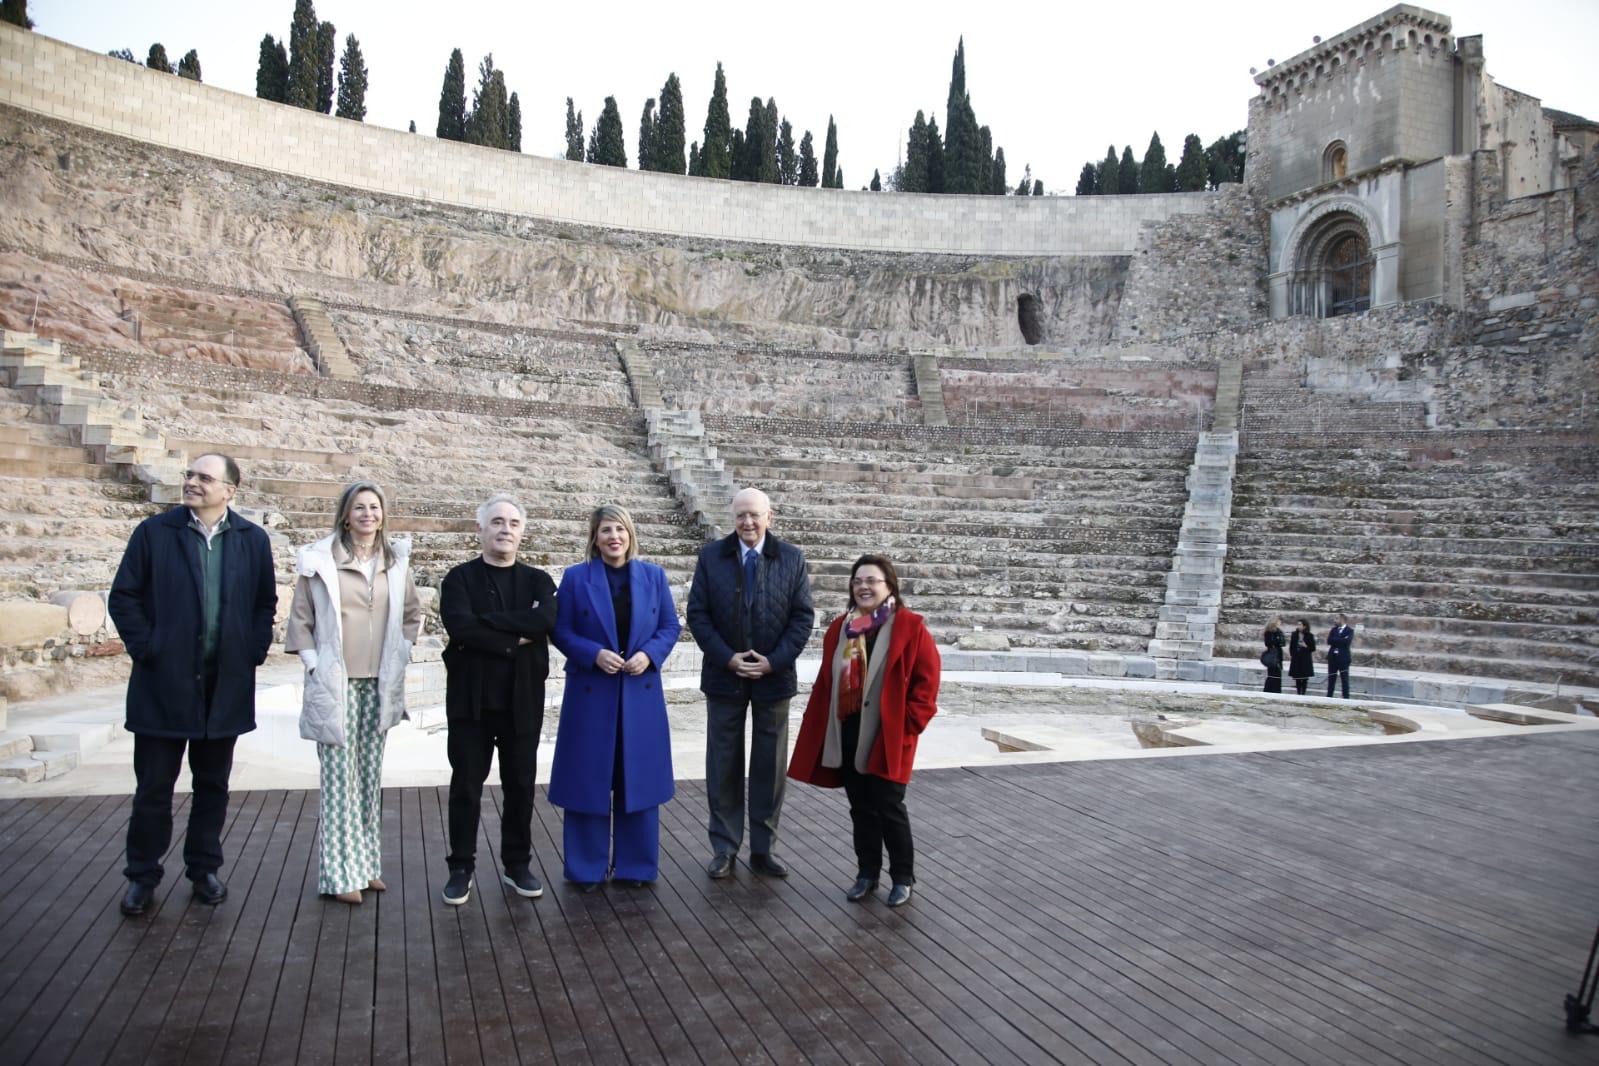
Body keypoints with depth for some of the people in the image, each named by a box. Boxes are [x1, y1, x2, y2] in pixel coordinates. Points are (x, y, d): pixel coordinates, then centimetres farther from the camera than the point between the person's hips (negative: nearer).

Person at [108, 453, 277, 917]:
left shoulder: (253, 540, 3)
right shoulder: (154, 532, -2)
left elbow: (266, 602, 10)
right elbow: (123, 597, 0)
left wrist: (254, 651, 0)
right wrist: (144, 648, -8)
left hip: (226, 685, 2)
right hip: (164, 683, -1)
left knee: (212, 785, 13)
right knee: (154, 787, 6)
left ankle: (204, 868, 27)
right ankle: (142, 875, 22)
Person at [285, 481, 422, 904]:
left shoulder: (396, 560, 6)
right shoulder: (319, 560, -4)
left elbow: (411, 614, 16)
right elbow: (300, 618, 1)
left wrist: (399, 656, 7)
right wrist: (314, 664, -5)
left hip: (379, 685, 4)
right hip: (335, 684, -4)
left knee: (371, 776, 11)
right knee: (339, 777, 0)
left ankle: (367, 863, 22)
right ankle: (341, 873, 8)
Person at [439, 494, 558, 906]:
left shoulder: (538, 581, 7)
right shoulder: (460, 579, 1)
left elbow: (544, 621, -15)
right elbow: (460, 627, -17)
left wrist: (486, 621, -16)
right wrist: (514, 641, -16)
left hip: (522, 701, 2)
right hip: (471, 699, -2)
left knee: (520, 786, 10)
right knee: (466, 786, 7)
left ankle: (517, 865, 24)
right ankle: (461, 868, 20)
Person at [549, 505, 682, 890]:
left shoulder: (654, 576, 5)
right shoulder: (575, 577, -1)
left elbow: (671, 626, 6)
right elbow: (560, 631, -2)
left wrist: (649, 655, -12)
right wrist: (595, 654, -17)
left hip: (641, 692, 2)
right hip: (590, 692, -2)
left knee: (637, 778, 7)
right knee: (588, 779, 3)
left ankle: (635, 865, 20)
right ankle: (587, 867, 16)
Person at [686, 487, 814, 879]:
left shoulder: (791, 559, 0)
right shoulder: (711, 556, 0)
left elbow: (803, 615, -2)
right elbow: (697, 614, -3)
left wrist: (774, 661, -12)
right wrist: (728, 658, -12)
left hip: (773, 677, 0)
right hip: (724, 676, 0)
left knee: (769, 765, 8)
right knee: (724, 764, 7)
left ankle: (763, 848, 20)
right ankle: (724, 848, 19)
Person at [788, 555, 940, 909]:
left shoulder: (910, 627, -7)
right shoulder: (839, 628, 9)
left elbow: (926, 682, -8)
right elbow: (825, 682, 13)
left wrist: (908, 725, -12)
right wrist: (821, 729, 8)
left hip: (888, 738, -5)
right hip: (847, 736, 5)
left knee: (889, 807, 1)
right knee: (861, 808, 12)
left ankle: (902, 879, 17)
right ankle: (867, 873, 25)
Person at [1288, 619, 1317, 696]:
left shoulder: (1310, 636, -4)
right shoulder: (1294, 634, 3)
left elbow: (1313, 648, 0)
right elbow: (1291, 646, 8)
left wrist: (1306, 646, -17)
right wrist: (1290, 655, 5)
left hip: (1306, 659, -2)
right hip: (1296, 658, 2)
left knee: (1305, 677, 1)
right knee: (1297, 677, 5)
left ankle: (1303, 693, 9)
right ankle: (1298, 693, 12)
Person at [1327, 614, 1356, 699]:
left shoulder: (1350, 630, -2)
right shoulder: (1334, 629, 11)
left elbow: (1347, 642, -17)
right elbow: (1329, 641, -2)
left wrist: (1335, 640, -9)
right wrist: (1341, 640, -11)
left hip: (1343, 657, -4)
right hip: (1332, 657, 4)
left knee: (1345, 679, 1)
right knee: (1331, 678, 7)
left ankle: (1346, 697, 5)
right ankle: (1329, 697, 11)